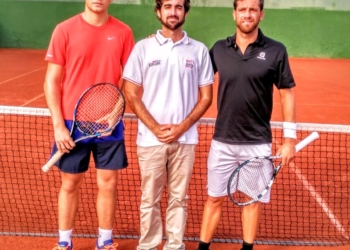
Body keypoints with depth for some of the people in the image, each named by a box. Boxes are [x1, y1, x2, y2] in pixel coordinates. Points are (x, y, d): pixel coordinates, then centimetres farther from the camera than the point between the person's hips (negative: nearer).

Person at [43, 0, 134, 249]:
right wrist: (58, 124, -8)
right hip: (73, 122, -1)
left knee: (108, 184, 8)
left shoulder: (123, 32, 1)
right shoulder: (64, 30, -4)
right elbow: (52, 81, -3)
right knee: (70, 184, 10)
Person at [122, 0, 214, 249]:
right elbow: (131, 94, 0)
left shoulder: (199, 50, 4)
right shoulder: (143, 47, 2)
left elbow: (206, 97, 5)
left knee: (179, 198, 9)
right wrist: (155, 128, -10)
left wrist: (182, 127, -8)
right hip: (150, 138, -1)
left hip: (185, 138, 1)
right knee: (150, 198, 7)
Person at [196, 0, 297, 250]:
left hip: (258, 143, -1)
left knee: (254, 199, 10)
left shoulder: (276, 51, -5)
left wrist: (289, 139, -5)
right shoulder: (219, 49, 1)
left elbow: (287, 95, -2)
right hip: (222, 141, 2)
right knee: (215, 198, 10)